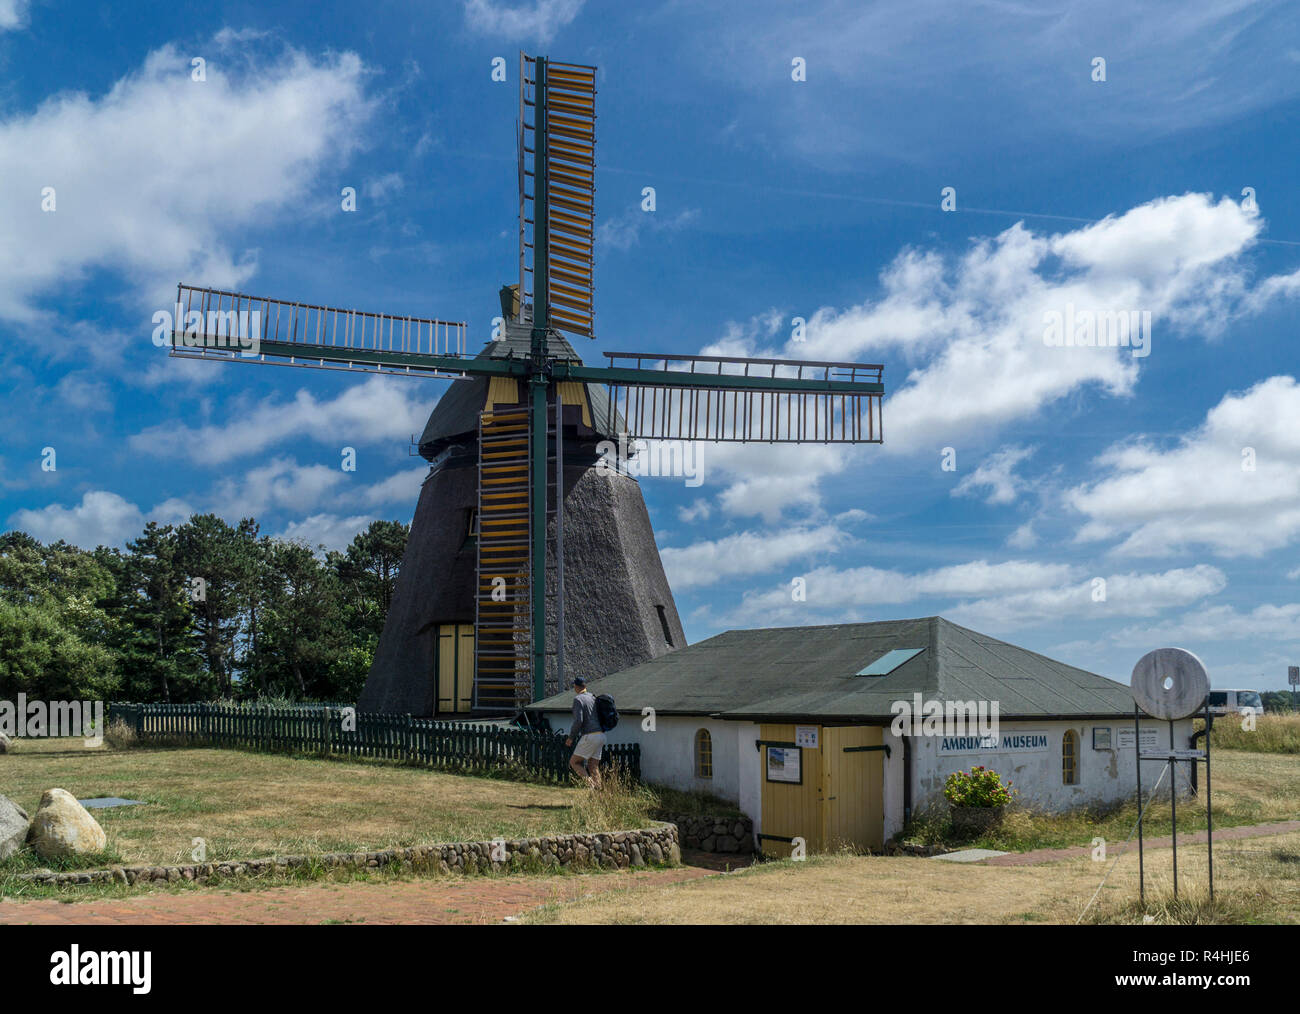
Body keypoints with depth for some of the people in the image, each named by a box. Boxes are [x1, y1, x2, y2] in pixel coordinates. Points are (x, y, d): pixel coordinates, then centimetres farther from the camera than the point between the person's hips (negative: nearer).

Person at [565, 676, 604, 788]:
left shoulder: (578, 699, -7)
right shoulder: (593, 698, 17)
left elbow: (578, 721, -17)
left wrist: (571, 737, -7)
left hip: (590, 736, -8)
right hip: (600, 735, 8)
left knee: (574, 762, 0)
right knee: (593, 766, 10)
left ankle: (590, 785, -15)